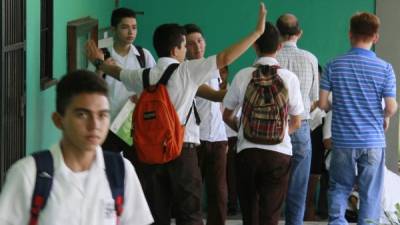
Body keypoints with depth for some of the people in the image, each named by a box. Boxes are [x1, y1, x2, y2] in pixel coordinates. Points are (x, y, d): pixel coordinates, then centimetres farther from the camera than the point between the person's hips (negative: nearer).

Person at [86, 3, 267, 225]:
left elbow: (118, 71, 26)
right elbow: (226, 58, -9)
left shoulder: (145, 76, 6)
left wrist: (99, 61, 49)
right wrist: (258, 31, -3)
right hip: (182, 149, -4)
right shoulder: (188, 71, -6)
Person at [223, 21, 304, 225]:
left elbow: (227, 116, 8)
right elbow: (296, 123, 3)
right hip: (279, 151, -1)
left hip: (247, 150, 1)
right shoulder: (289, 78, -4)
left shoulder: (242, 76, -2)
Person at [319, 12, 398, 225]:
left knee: (339, 188, 14)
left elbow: (322, 103, -2)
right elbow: (391, 107, -7)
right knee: (370, 193, 6)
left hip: (343, 140, 1)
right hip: (373, 141, -1)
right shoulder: (385, 68, -6)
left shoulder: (335, 65, -3)